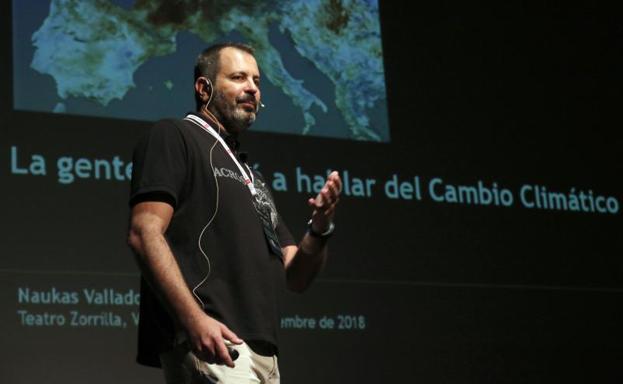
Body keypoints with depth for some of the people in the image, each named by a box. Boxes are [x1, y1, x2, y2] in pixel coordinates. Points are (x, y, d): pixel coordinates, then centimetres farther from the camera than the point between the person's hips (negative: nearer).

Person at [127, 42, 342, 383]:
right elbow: (145, 233, -9)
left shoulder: (250, 176, 28)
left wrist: (319, 227, 1)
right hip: (208, 341, -8)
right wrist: (194, 318, -22)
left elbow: (295, 277, 22)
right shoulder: (173, 136, 6)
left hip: (262, 352, 8)